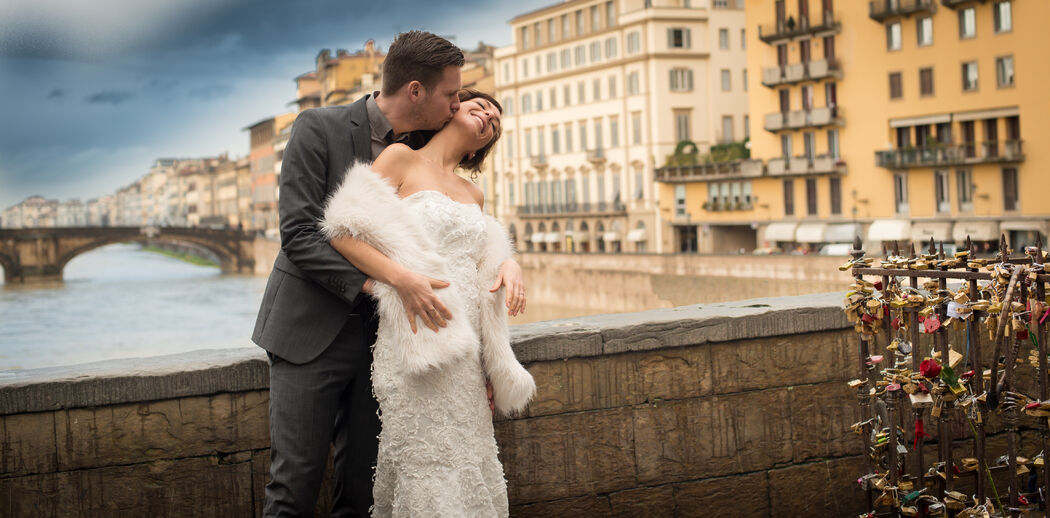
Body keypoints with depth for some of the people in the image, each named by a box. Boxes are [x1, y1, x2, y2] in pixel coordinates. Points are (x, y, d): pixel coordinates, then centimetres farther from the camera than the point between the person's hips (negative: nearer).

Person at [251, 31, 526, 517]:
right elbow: (299, 236, -18)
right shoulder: (319, 129, -10)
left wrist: (506, 260, -11)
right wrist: (387, 281, -28)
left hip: (378, 331, 5)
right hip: (312, 331, -5)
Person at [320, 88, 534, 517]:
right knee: (426, 472, -6)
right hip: (416, 341, -6)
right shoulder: (402, 159, 3)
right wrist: (404, 278, -19)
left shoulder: (474, 196, 20)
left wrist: (498, 370, 17)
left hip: (463, 350, 6)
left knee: (467, 471, 7)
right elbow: (342, 233, -7)